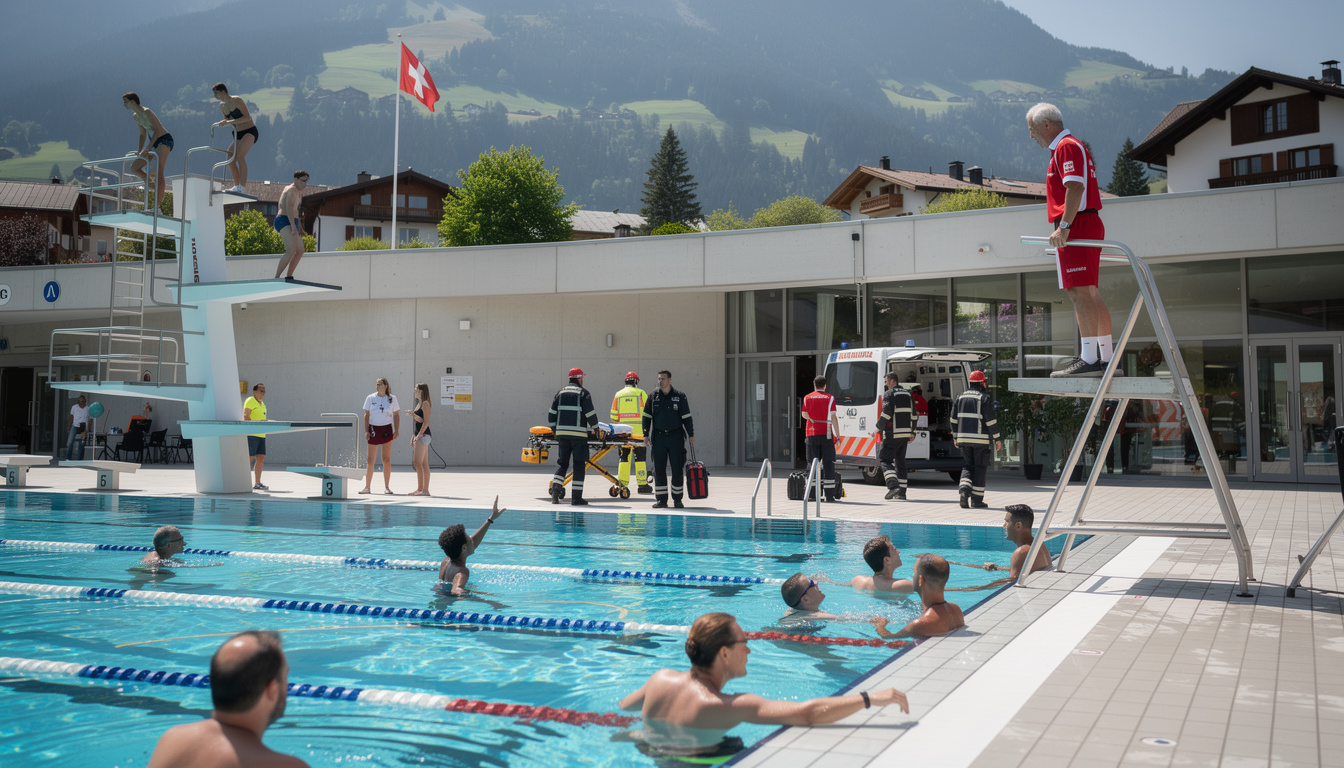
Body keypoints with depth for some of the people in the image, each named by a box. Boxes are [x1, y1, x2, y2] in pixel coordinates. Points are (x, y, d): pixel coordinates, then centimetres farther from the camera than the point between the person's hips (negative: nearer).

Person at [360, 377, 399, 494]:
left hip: (387, 429, 0)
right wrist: (366, 431, -4)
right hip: (373, 429, 1)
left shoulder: (392, 399, 3)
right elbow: (366, 415, 4)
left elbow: (396, 415, 8)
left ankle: (387, 487, 6)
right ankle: (367, 487, 10)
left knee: (386, 459, 0)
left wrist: (397, 430, 0)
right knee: (371, 460, 2)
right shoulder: (370, 398, 3)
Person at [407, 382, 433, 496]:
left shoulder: (425, 404, -10)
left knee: (417, 462, -13)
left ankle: (424, 489, -13)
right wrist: (413, 436, 17)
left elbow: (425, 422, -17)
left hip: (423, 435, -10)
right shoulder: (419, 404, 19)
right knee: (424, 464, 9)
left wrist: (418, 431, -22)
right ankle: (420, 489, 10)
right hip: (419, 435, 10)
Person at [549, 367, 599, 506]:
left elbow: (552, 414, 13)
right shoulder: (583, 393, -1)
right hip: (578, 434, -4)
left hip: (562, 432, 5)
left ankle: (555, 489, -3)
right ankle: (576, 497, -2)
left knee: (562, 463, 14)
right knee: (579, 465, 1)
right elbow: (590, 413, -4)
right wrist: (595, 428, 9)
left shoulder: (561, 392, 14)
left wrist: (554, 430, 21)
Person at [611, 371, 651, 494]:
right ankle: (642, 485, -1)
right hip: (638, 430, -3)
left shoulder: (618, 394, 11)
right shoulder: (641, 393, 3)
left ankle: (622, 484, 6)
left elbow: (614, 415, 12)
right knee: (640, 457, -1)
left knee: (624, 456, 8)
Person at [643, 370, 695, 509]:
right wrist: (646, 435, 3)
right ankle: (661, 500, 9)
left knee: (677, 469, 0)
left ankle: (677, 499, 9)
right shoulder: (653, 396, 6)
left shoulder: (680, 396, 1)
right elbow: (646, 417, 10)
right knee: (659, 469, 2)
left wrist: (691, 435, 0)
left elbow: (687, 417, 3)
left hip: (676, 436, -1)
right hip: (658, 437, 2)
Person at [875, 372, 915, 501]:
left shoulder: (889, 394, -8)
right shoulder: (907, 394, 16)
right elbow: (913, 416, 19)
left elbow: (886, 413, -18)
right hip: (905, 434, 7)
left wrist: (879, 428, -8)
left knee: (885, 459, -4)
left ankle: (893, 486, -23)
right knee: (900, 461, 13)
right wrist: (912, 432, 25)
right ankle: (901, 493, 14)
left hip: (893, 434, -7)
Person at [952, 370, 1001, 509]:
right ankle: (976, 500, 5)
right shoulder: (984, 398, -6)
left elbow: (954, 418, 13)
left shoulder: (961, 397, 10)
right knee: (980, 468, 4)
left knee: (968, 466, 14)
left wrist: (955, 437, 20)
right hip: (980, 439, -4)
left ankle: (964, 488, -13)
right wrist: (997, 439, -2)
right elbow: (991, 421, -9)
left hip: (963, 439, 5)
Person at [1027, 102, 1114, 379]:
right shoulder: (1073, 146, 24)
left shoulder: (1067, 146, -8)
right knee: (1089, 294, 10)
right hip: (1089, 226, 11)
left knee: (1080, 292, -14)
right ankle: (1106, 357, 12)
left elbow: (1075, 187, -20)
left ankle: (1089, 360, -17)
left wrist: (1063, 227, -24)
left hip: (1078, 225, -11)